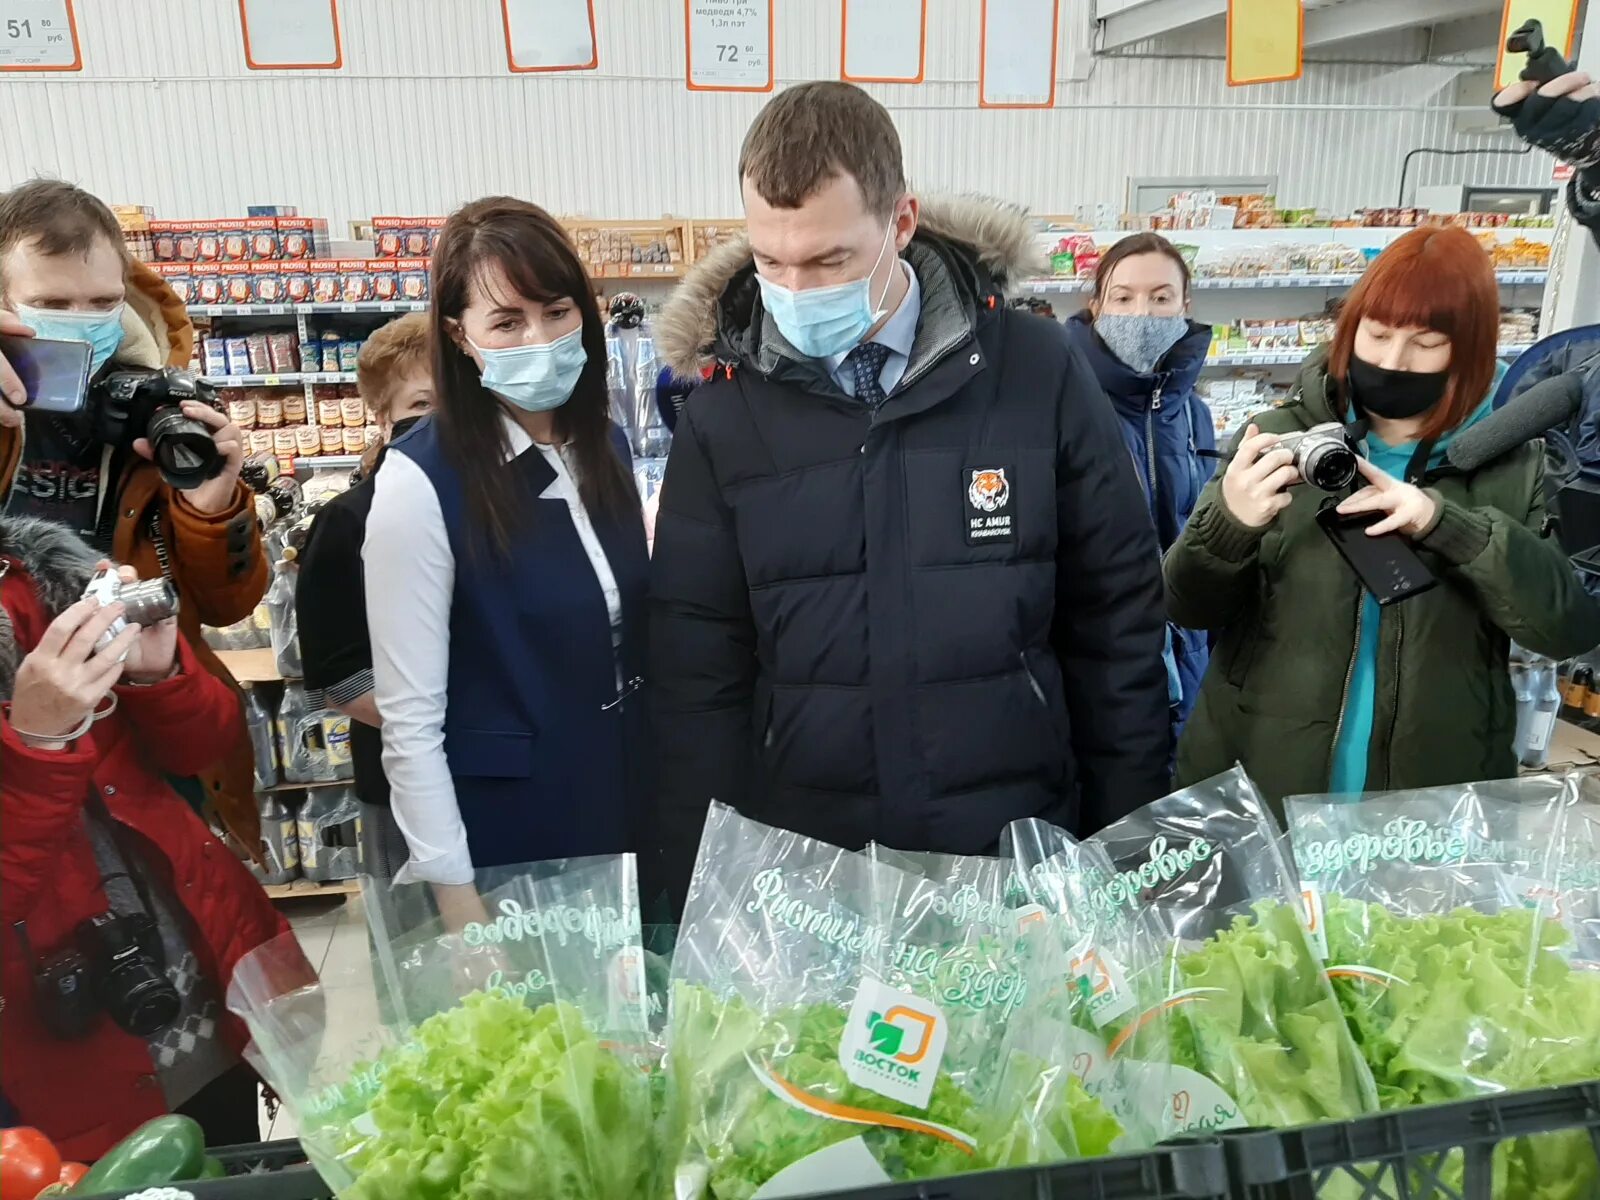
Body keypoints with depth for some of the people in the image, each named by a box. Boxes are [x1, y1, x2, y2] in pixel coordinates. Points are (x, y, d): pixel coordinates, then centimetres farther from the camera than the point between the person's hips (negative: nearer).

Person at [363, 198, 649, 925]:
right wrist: (455, 893, -14)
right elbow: (409, 717, -16)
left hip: (630, 802, 6)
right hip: (509, 829, -6)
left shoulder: (606, 447, 0)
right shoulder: (421, 480, -19)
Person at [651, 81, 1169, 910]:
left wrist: (1126, 844, 3)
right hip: (804, 862, 1)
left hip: (1017, 849, 0)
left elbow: (1116, 621, 0)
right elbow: (698, 673, -1)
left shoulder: (1037, 372, -7)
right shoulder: (724, 414, -5)